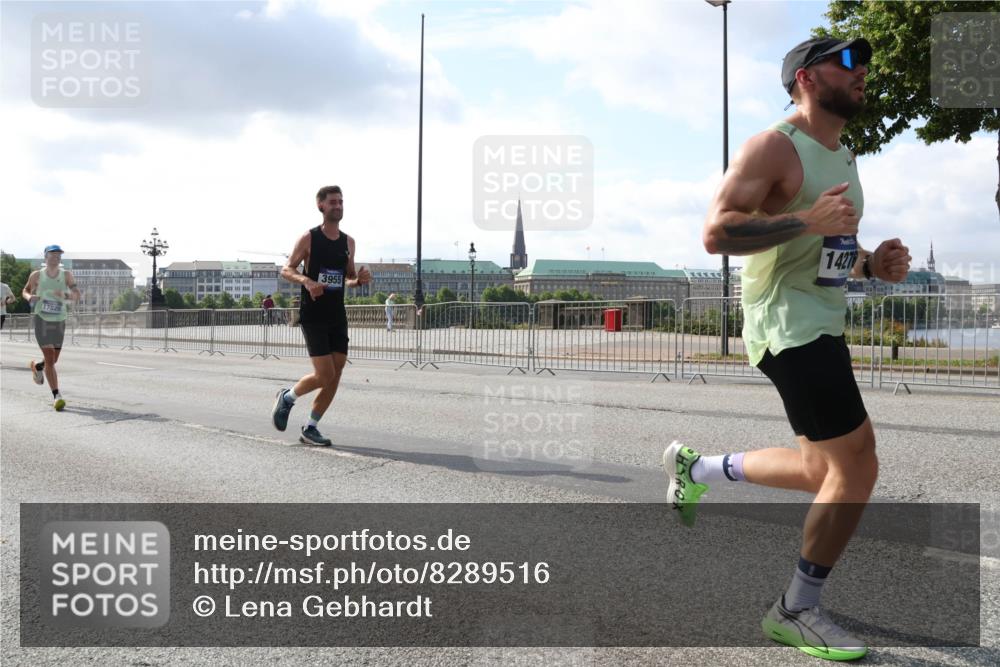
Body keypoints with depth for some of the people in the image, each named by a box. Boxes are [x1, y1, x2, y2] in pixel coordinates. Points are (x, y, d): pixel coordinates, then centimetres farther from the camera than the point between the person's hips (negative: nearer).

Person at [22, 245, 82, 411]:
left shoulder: (66, 275, -1)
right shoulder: (37, 275, -2)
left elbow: (77, 295, -7)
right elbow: (25, 291, 13)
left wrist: (65, 295, -29)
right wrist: (29, 297, -10)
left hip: (59, 321, 3)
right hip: (42, 320, -2)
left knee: (53, 360, 16)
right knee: (50, 358, -14)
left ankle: (37, 367, 52)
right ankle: (56, 396, -13)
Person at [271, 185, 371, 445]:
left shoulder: (348, 242, 10)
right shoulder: (309, 238, -5)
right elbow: (286, 270, -3)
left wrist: (359, 280, -3)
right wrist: (306, 280, -23)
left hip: (337, 317, 6)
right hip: (313, 316, -6)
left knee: (335, 377, 2)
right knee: (324, 375, -11)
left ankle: (310, 429, 15)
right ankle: (287, 397, 17)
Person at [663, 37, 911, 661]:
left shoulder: (843, 158, 18)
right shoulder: (775, 147, -11)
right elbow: (715, 233, -21)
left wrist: (872, 263, 6)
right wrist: (806, 219, -27)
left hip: (824, 326, 10)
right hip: (789, 326, -10)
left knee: (824, 470, 16)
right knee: (857, 465, -10)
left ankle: (695, 468, 33)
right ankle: (796, 611, 7)